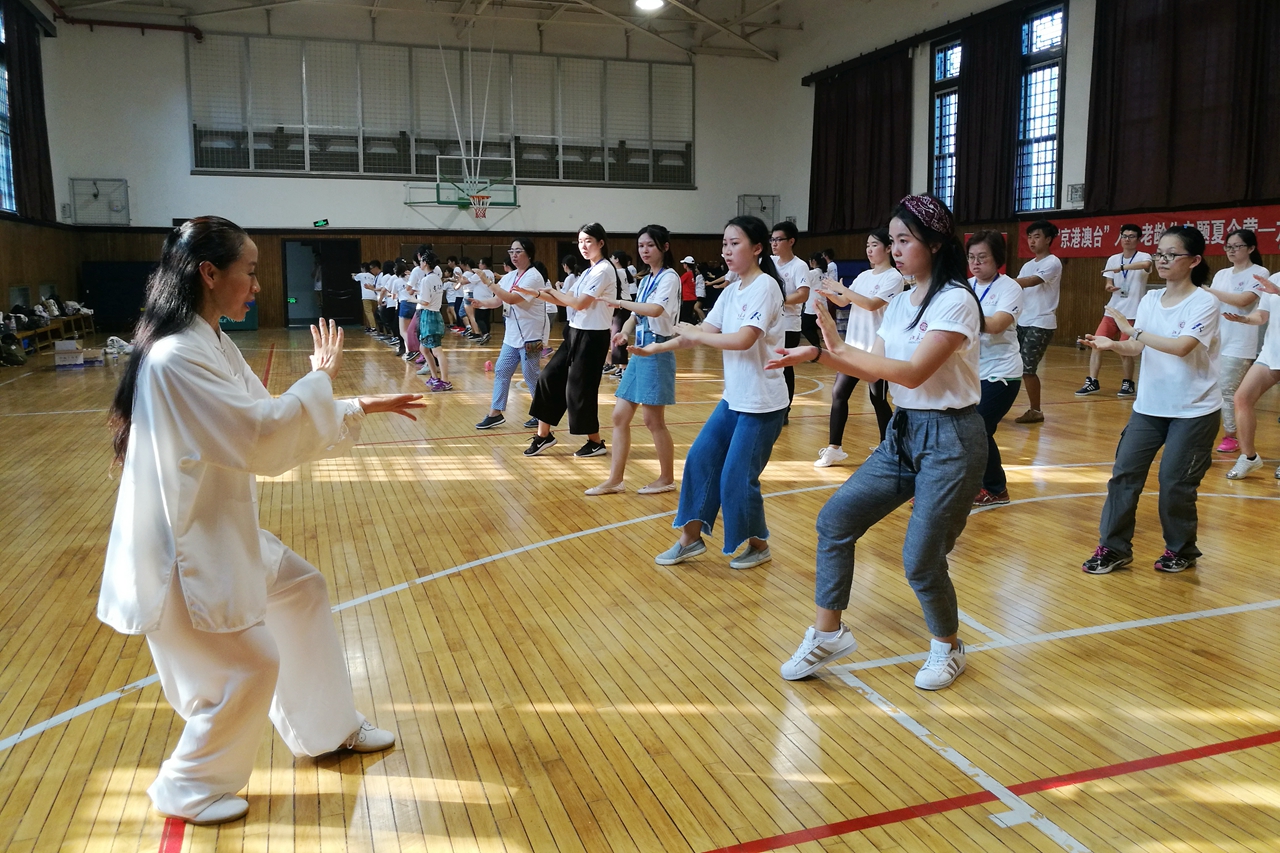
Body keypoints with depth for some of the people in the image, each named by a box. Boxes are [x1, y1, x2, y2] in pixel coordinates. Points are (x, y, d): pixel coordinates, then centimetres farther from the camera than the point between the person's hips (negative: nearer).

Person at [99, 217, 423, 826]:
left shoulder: (212, 345, 6)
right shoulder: (176, 358, -27)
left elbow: (267, 422, 14)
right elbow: (265, 436, -31)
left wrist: (363, 408, 12)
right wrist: (321, 376, -15)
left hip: (219, 530, 11)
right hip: (179, 546, -10)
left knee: (302, 590, 21)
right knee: (250, 665, -1)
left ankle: (329, 728, 38)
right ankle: (189, 789, 26)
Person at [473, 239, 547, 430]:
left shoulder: (533, 277, -16)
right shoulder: (509, 276, 9)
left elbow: (512, 298, -27)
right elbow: (496, 301, 8)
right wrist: (479, 302, -11)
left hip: (530, 336, -8)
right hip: (511, 336, 8)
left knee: (531, 376, -1)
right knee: (501, 371, 8)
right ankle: (496, 413, 15)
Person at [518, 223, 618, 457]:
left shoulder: (603, 270, -14)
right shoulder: (590, 271, 15)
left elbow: (579, 303, -20)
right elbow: (567, 300, 11)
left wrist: (554, 291, -5)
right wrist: (536, 294, 3)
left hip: (592, 337, -9)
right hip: (576, 333, 9)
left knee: (579, 388, -3)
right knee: (549, 377, 7)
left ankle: (596, 442, 12)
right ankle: (544, 435, 16)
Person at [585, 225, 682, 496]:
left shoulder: (669, 277, -11)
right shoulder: (645, 280, 15)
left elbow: (655, 309, -28)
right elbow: (635, 314, 11)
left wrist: (619, 301, -22)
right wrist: (624, 332, -10)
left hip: (656, 351, -8)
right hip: (639, 351, 9)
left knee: (653, 419, -1)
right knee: (620, 416, 6)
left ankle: (667, 479, 15)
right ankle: (615, 480, 13)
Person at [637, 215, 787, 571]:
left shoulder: (765, 286, -16)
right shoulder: (731, 291, 9)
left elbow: (744, 339, -26)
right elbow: (703, 332, 7)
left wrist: (694, 334, -15)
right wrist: (657, 347, -2)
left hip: (762, 404, -8)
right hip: (733, 398, 8)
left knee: (738, 478, -2)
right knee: (700, 459, 6)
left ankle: (758, 546, 20)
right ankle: (691, 538, 18)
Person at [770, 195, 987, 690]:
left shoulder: (955, 301, -14)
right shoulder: (900, 303, 10)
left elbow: (912, 371, -23)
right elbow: (874, 369, 6)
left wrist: (840, 349, -21)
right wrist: (818, 355, -7)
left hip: (949, 439, -8)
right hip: (903, 432, 8)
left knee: (921, 560, -3)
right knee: (835, 520, 0)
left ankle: (947, 648, 24)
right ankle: (827, 633, 12)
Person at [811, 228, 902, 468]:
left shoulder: (893, 278, -10)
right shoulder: (863, 276, 12)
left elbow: (872, 304, -22)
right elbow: (843, 302, 15)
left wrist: (841, 288, -22)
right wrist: (829, 293, -6)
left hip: (877, 350, -7)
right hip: (853, 345, 7)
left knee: (878, 400, 2)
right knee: (838, 393, 3)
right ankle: (834, 448, 8)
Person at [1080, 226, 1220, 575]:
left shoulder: (1204, 303, -12)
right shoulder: (1150, 299, 5)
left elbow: (1181, 347, -26)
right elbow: (1138, 347, 4)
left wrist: (1133, 330, -23)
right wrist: (1112, 344, -15)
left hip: (1194, 412, -5)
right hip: (1148, 406, 5)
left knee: (1174, 482, -2)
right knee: (1124, 473, 0)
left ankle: (1180, 551, 21)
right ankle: (1113, 549, 10)